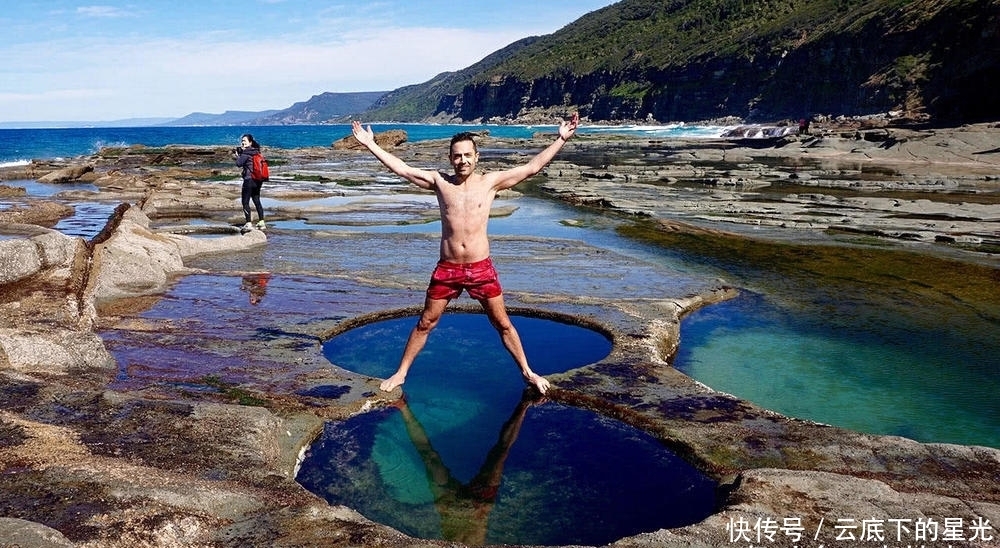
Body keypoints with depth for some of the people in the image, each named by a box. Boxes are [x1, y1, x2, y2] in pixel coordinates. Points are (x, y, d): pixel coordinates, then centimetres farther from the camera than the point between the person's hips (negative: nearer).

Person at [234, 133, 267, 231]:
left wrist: (238, 155, 0)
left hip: (249, 180, -8)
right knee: (257, 201, 15)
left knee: (245, 202, -2)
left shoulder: (246, 153, -14)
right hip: (258, 180, 8)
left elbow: (239, 163, -15)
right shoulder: (256, 151, 11)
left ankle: (249, 224, -6)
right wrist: (239, 154, 8)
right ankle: (261, 223, 16)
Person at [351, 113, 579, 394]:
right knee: (425, 323, 11)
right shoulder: (439, 181, 0)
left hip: (481, 268, -1)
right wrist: (370, 145, 1)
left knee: (503, 324, 10)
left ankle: (527, 372, 25)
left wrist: (561, 139, -7)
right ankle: (401, 373, 24)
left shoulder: (491, 181, -2)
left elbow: (532, 167, -3)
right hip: (447, 269, 1)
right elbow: (402, 169, 2)